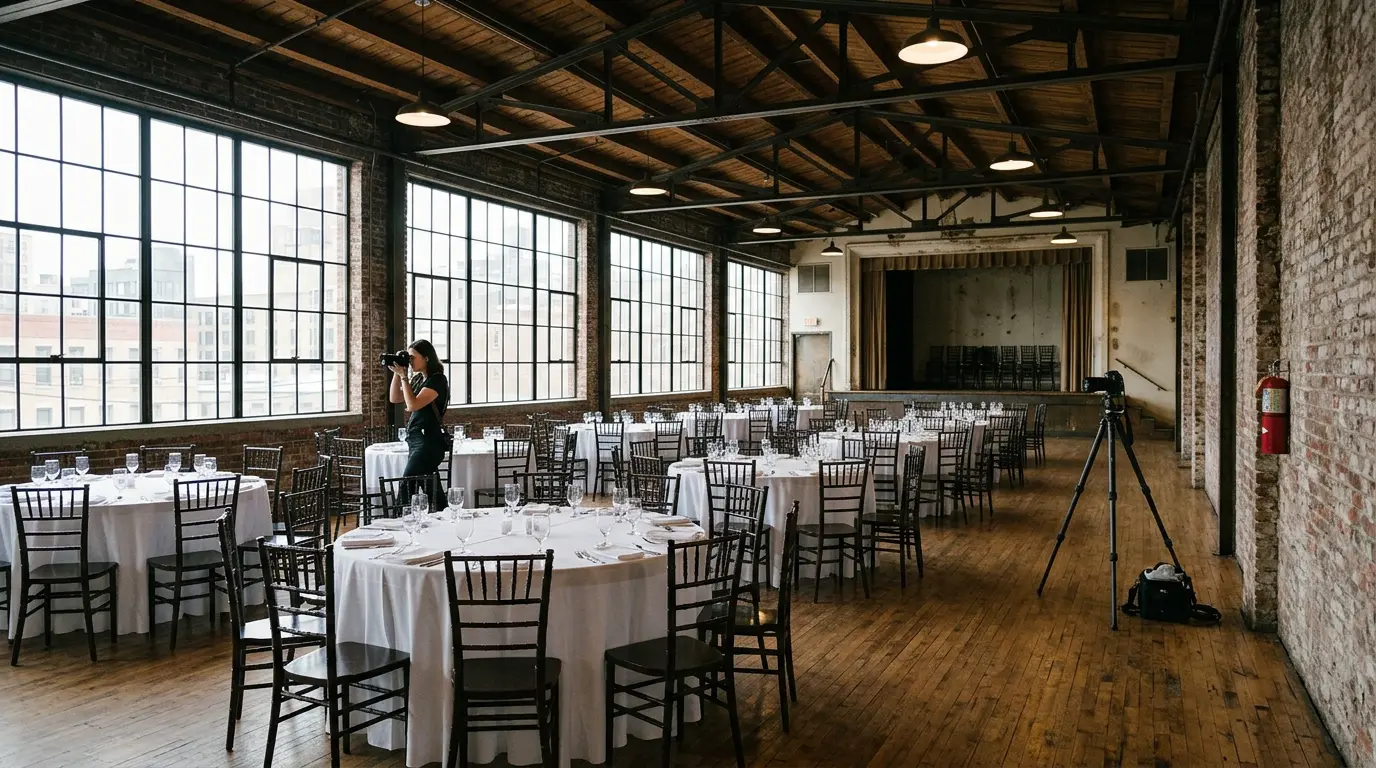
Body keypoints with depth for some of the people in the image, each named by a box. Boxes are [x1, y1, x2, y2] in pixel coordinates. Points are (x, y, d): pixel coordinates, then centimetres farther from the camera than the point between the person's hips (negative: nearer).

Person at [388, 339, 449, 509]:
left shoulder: (437, 380, -11)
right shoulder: (418, 378, 14)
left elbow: (413, 405, -20)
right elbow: (395, 398, 17)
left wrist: (403, 376, -14)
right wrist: (396, 373, 6)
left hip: (428, 442, -9)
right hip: (416, 440, 9)